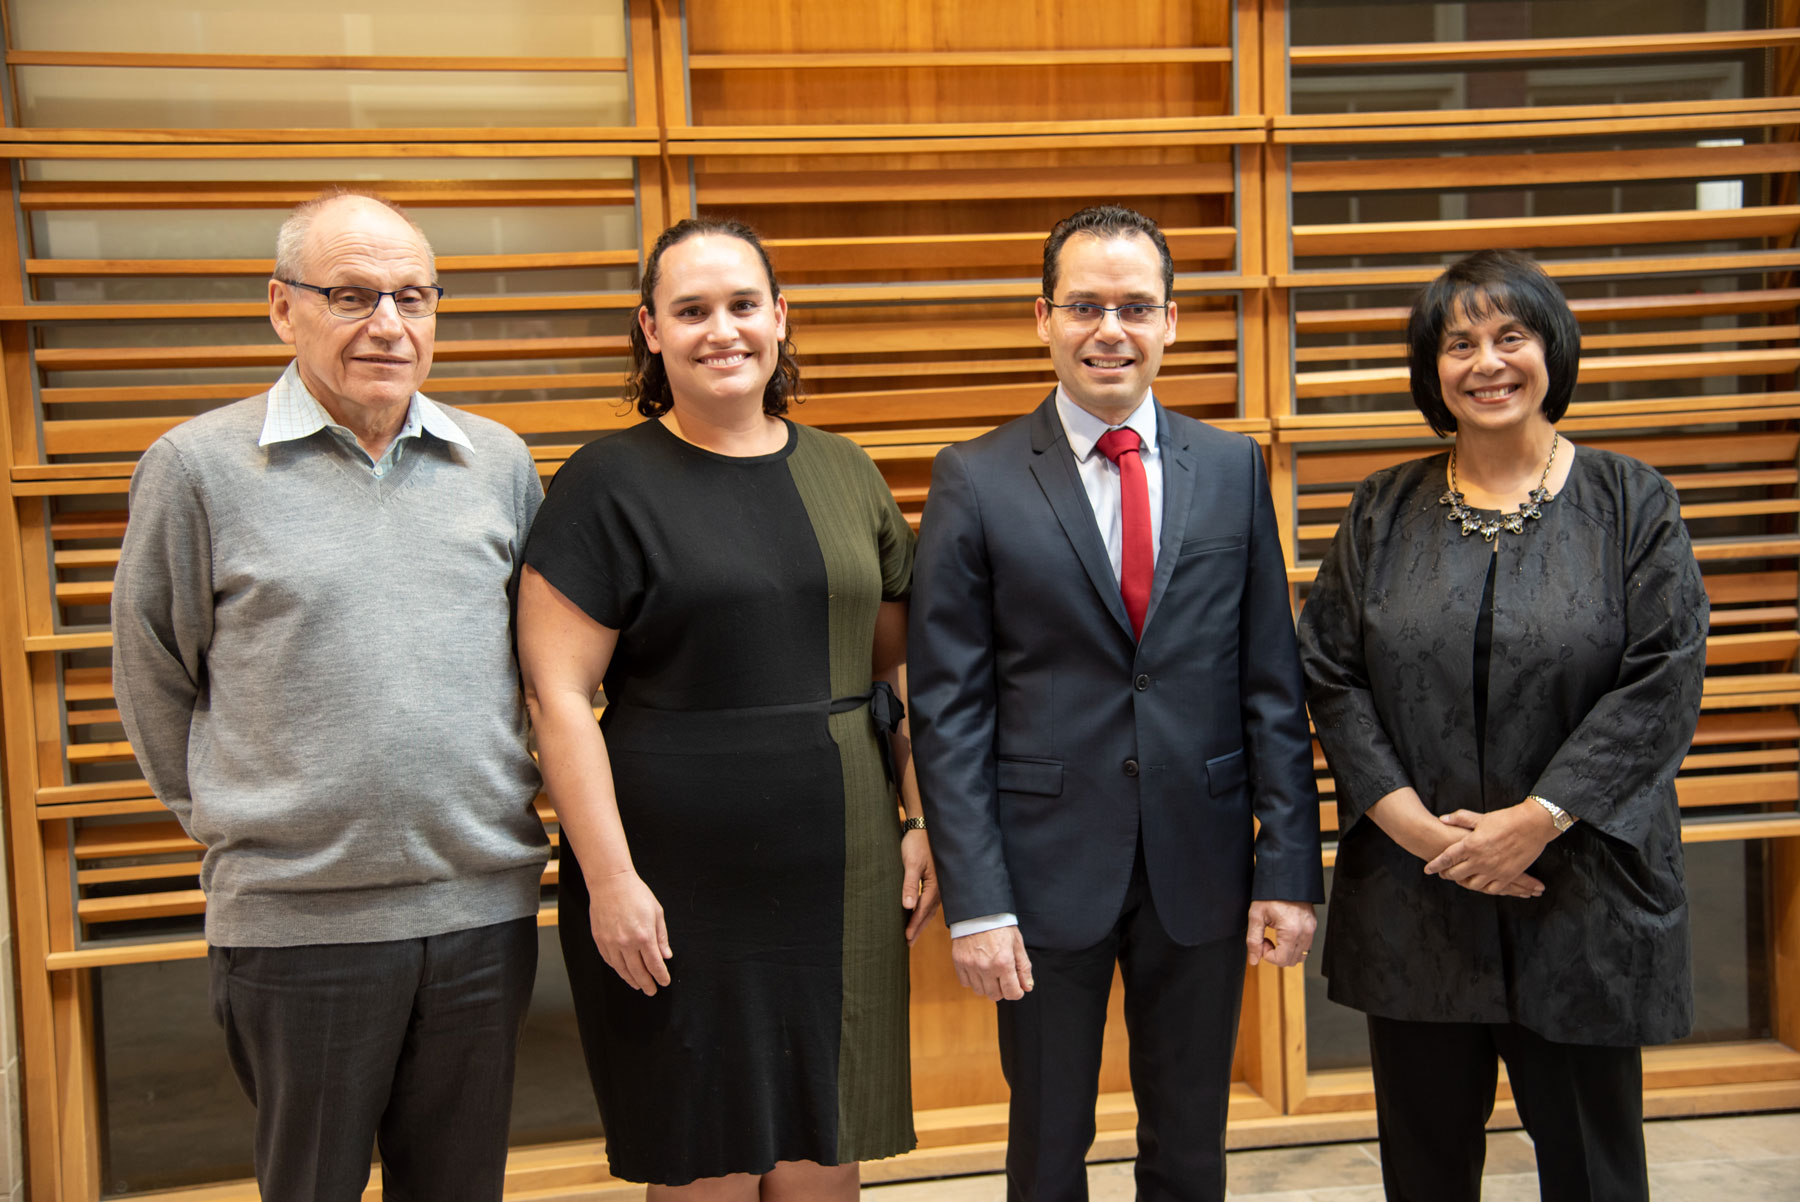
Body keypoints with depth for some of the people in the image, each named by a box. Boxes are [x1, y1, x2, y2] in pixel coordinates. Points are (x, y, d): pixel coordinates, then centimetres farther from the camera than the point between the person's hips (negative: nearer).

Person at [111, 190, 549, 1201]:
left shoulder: (500, 462, 6)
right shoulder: (198, 466, -4)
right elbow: (154, 679, 5)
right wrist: (230, 818, 7)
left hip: (486, 905, 3)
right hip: (297, 918, -3)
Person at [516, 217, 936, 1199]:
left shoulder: (842, 472, 9)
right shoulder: (608, 483, -5)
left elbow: (898, 665, 13)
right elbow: (557, 695, -9)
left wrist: (924, 822, 6)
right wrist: (608, 879, -14)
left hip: (842, 881, 4)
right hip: (683, 888, -4)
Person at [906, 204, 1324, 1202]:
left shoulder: (1231, 468, 3)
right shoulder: (975, 481, -5)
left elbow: (1271, 683, 3)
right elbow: (948, 709, -7)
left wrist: (1290, 867, -2)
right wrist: (974, 900, -11)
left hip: (1201, 867, 2)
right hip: (1046, 868, -2)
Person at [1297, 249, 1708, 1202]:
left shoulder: (1630, 502, 1)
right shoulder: (1384, 513, 6)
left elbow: (1664, 682, -8)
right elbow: (1329, 674, 1)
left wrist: (1535, 820, -15)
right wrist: (1414, 823, -11)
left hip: (1581, 894, -1)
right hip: (1412, 890, 2)